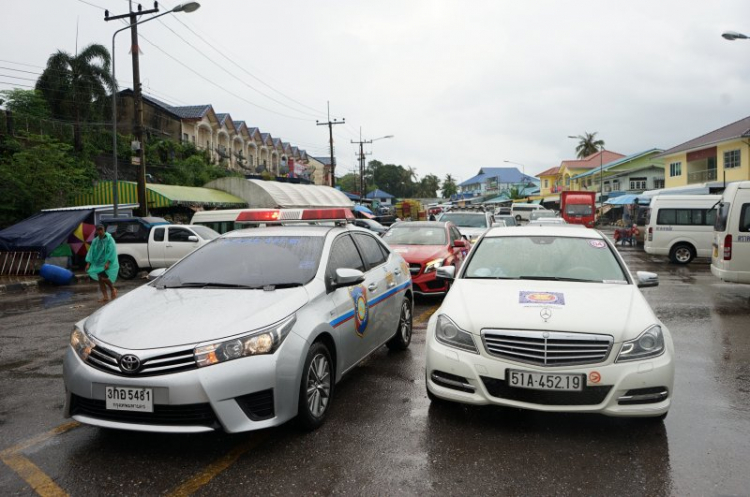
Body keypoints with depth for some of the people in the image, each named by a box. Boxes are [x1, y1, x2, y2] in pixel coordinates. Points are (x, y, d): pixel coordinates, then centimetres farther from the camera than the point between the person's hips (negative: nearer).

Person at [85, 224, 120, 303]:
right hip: (98, 263, 6)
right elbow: (91, 251, 7)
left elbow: (111, 251, -15)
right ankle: (105, 296, 9)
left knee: (104, 278, -15)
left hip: (107, 263, -6)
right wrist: (88, 263, -1)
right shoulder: (95, 241, 7)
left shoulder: (109, 239, -8)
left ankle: (113, 290, 10)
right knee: (100, 279, 3)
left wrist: (108, 262, -24)